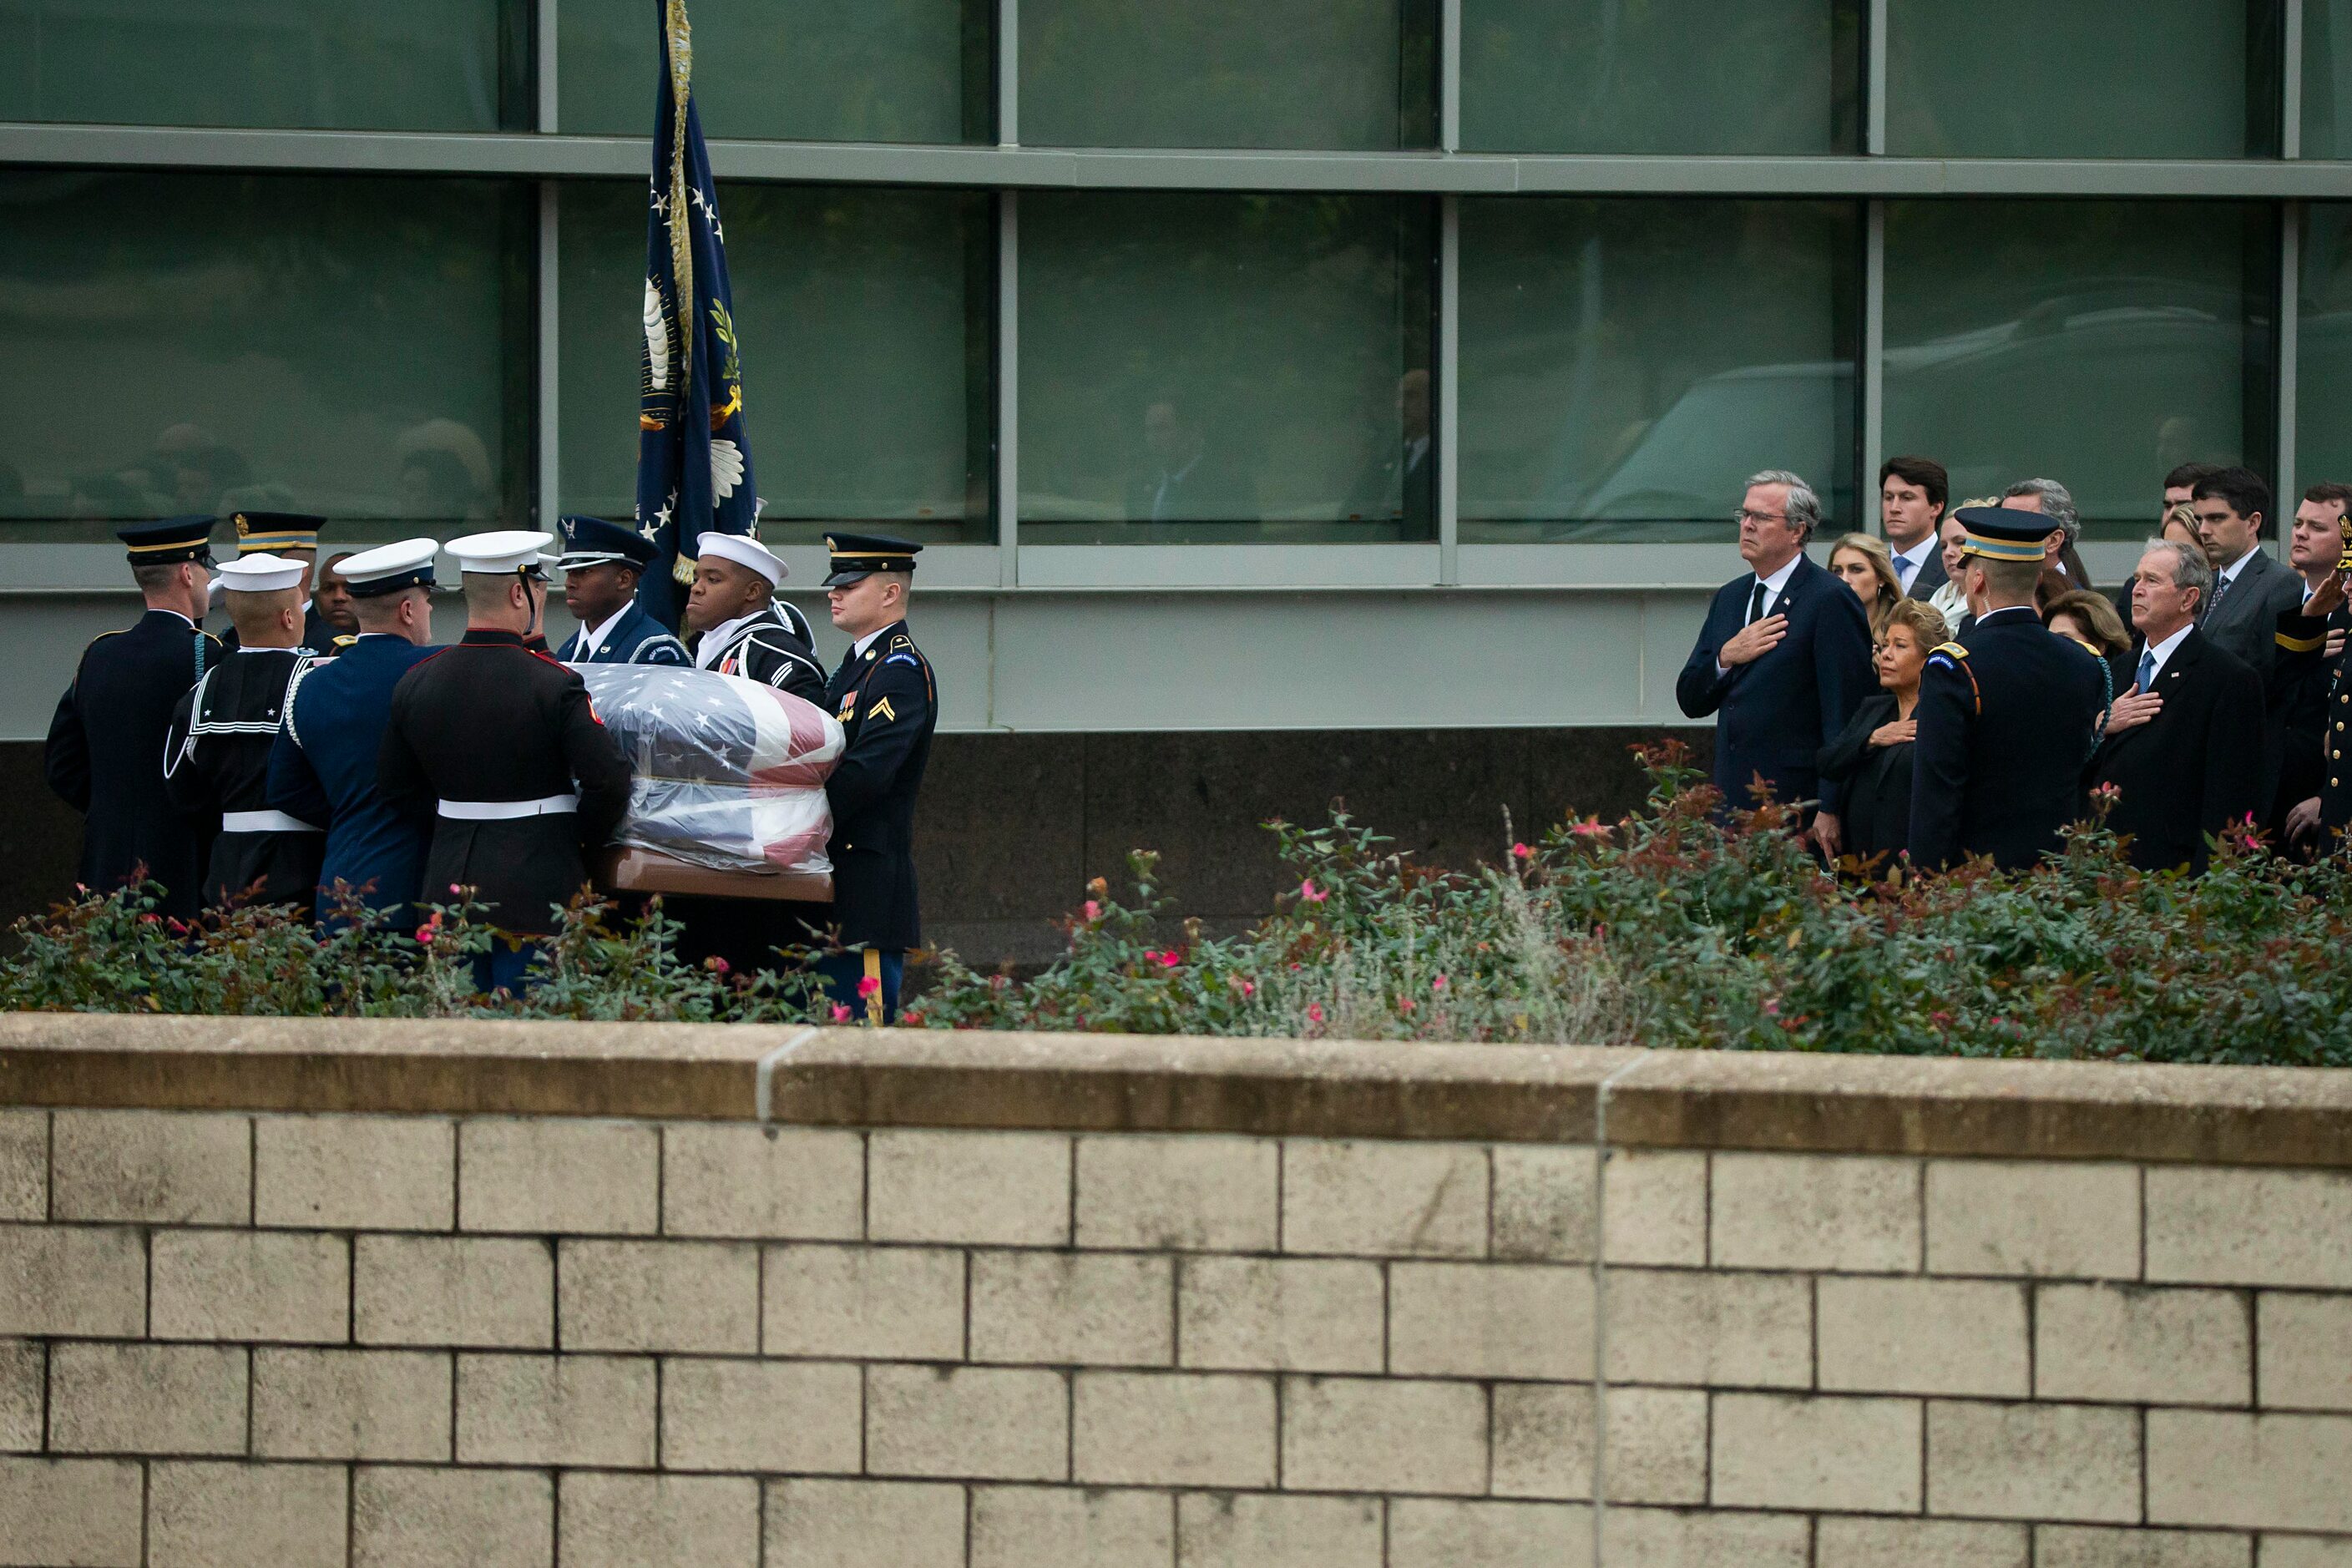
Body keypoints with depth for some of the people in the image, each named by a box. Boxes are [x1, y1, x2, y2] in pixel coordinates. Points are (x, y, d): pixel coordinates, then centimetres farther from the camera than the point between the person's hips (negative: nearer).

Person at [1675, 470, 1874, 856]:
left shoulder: (1831, 601, -8)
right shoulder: (1729, 597, 17)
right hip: (1732, 804, 7)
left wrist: (1831, 810, -17)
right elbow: (1690, 701, 17)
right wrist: (1725, 658, -5)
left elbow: (1844, 712, -12)